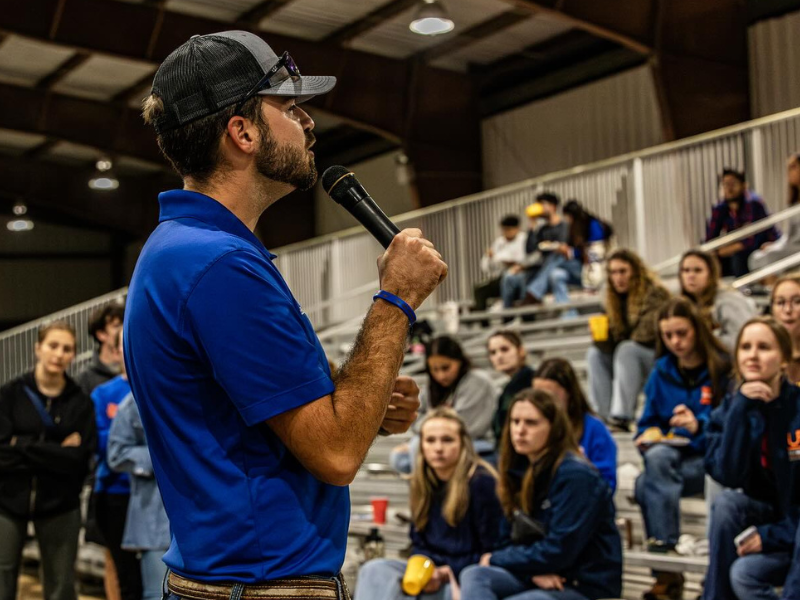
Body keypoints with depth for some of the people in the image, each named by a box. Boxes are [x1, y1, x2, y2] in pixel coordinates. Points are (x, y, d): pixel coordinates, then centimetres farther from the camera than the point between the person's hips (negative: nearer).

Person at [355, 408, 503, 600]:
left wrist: (447, 573, -19)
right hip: (429, 572, 7)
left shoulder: (481, 482, -11)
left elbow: (491, 552, -11)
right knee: (374, 570, -20)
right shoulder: (422, 483, 10)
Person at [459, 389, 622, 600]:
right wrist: (534, 571, -13)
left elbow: (558, 551, -19)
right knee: (473, 576, -20)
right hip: (541, 577, 7)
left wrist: (496, 560, -8)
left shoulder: (576, 475, -15)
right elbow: (508, 541, 10)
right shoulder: (519, 471, 8)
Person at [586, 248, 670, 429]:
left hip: (657, 359, -6)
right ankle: (603, 416, -24)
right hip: (630, 362, 6)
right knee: (594, 354, -14)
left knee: (626, 350, -31)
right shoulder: (615, 298, 9)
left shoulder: (654, 294, -11)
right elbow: (615, 339, 7)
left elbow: (648, 334, -21)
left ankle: (621, 417, -37)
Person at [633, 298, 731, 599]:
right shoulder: (661, 372, 15)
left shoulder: (723, 369, 0)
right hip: (671, 455, 4)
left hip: (710, 461, -4)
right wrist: (648, 436, -4)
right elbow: (649, 423, 19)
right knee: (657, 456, -34)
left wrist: (699, 427, -25)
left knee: (647, 485, -32)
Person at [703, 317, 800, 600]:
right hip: (764, 512, 4)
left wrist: (772, 535, -19)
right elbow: (728, 475, -20)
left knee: (744, 573, -27)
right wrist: (740, 409, -26)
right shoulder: (729, 409, -3)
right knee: (726, 502, -27)